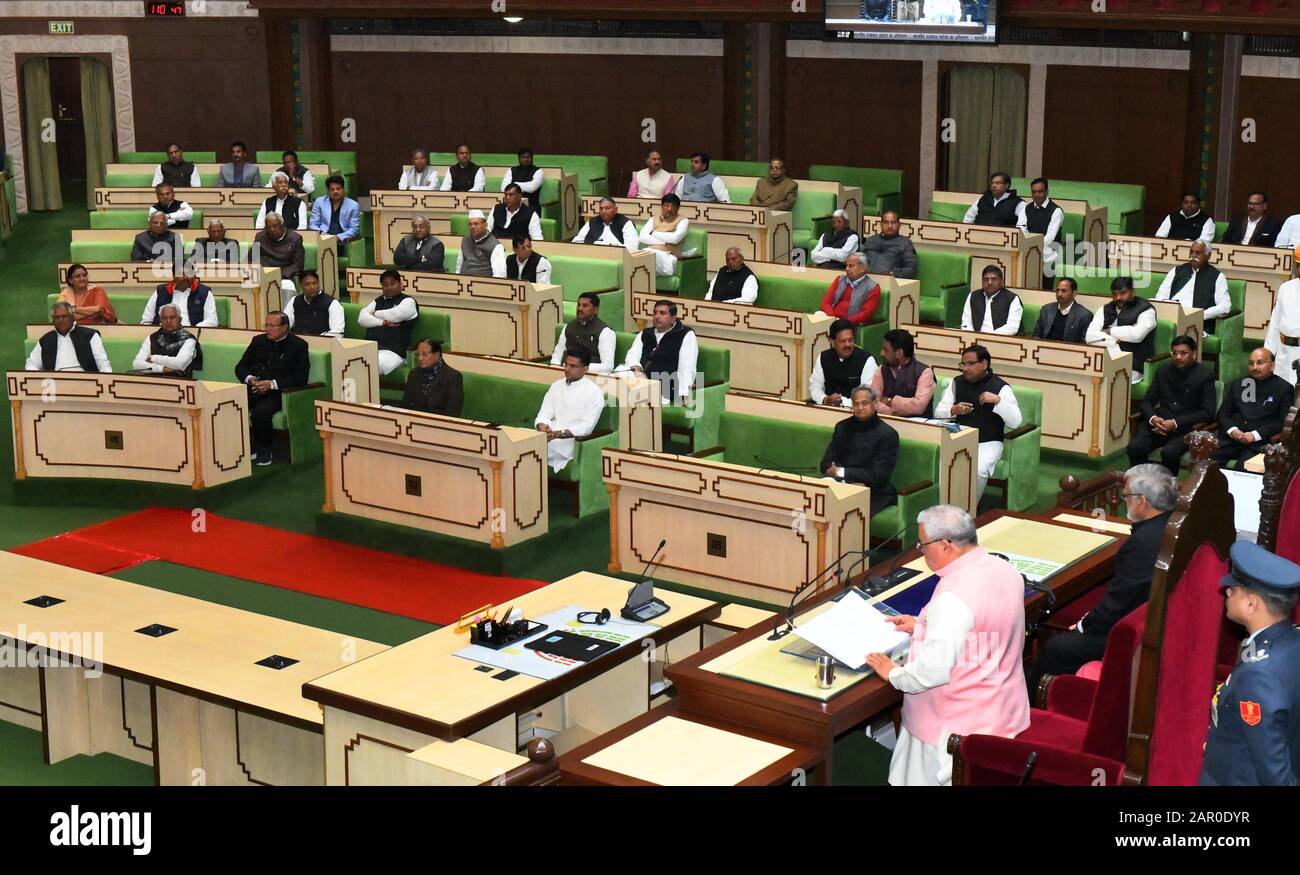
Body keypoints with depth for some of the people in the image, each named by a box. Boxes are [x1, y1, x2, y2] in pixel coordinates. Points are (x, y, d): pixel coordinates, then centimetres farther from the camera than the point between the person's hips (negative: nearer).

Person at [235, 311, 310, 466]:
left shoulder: (298, 345, 3)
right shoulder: (258, 341, 18)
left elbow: (301, 378, -6)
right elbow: (240, 367, 20)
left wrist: (272, 384, -17)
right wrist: (249, 378, -5)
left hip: (276, 392, -4)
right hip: (253, 388, 4)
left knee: (261, 411, -36)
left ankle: (264, 450, -9)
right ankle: (250, 447, -10)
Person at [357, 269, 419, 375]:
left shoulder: (408, 301, 9)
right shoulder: (378, 301, 25)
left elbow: (395, 315, -10)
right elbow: (361, 318, 11)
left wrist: (375, 314, 8)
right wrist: (383, 322, -6)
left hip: (393, 351, -5)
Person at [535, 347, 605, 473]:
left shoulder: (594, 392, 0)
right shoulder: (556, 386, 17)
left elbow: (586, 427, -9)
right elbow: (544, 414, 9)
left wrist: (559, 433, -23)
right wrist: (542, 427, -16)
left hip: (571, 440, -5)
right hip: (549, 435, 5)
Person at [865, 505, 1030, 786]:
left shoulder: (953, 598, -29)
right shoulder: (1006, 571, -2)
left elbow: (934, 671, -27)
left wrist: (893, 674, -9)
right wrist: (923, 626, 18)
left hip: (961, 729, -8)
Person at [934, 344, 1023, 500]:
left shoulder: (1000, 387, -1)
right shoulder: (956, 382, 10)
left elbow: (1016, 422, -10)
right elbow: (938, 412, 6)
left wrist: (997, 400, -22)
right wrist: (954, 410, -16)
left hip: (987, 443, -3)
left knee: (978, 470, -31)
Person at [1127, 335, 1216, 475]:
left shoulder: (1205, 375, -1)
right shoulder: (1164, 371, 13)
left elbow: (1208, 412, -6)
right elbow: (1147, 401, 15)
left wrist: (1176, 423, -17)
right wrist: (1152, 418, -10)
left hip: (1186, 427, -4)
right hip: (1160, 423, 4)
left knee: (1169, 452, -34)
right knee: (1135, 447, -24)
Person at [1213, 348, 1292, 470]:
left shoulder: (1284, 389, 8)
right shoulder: (1238, 384, 20)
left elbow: (1282, 421, 0)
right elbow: (1223, 412, 17)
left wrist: (1255, 435, -11)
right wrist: (1232, 430, -4)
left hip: (1259, 442, -3)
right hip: (1231, 438, 3)